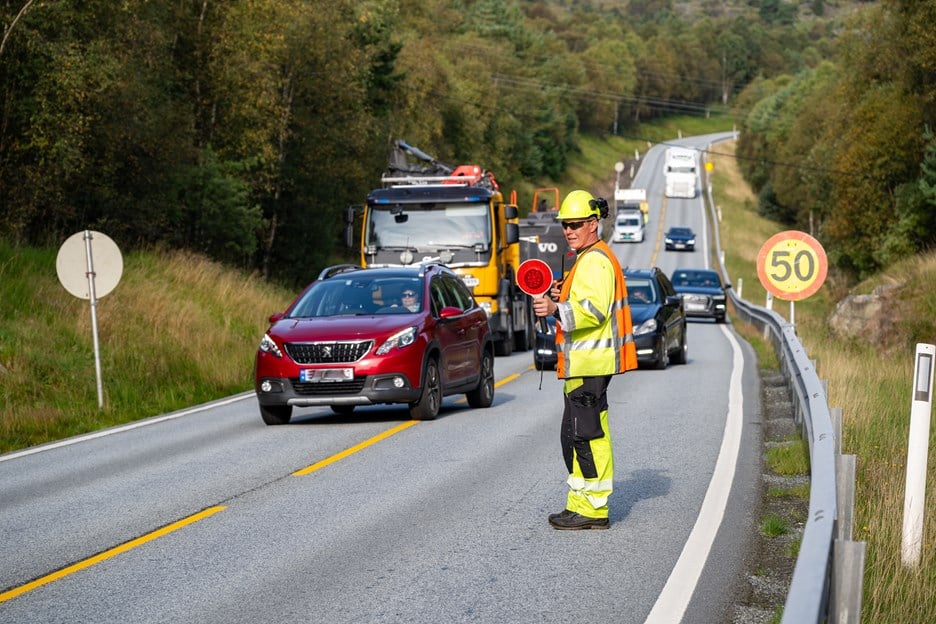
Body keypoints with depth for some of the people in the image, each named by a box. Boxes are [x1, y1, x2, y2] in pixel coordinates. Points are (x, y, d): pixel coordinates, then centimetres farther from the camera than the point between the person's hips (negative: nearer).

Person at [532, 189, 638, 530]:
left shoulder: (595, 261, -13)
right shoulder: (588, 259, 21)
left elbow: (594, 310, -26)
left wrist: (557, 309, -38)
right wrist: (560, 296, 13)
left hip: (590, 363, -11)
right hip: (583, 362, 11)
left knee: (587, 434, -10)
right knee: (576, 436, 15)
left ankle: (593, 509, -8)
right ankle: (581, 504, 22)